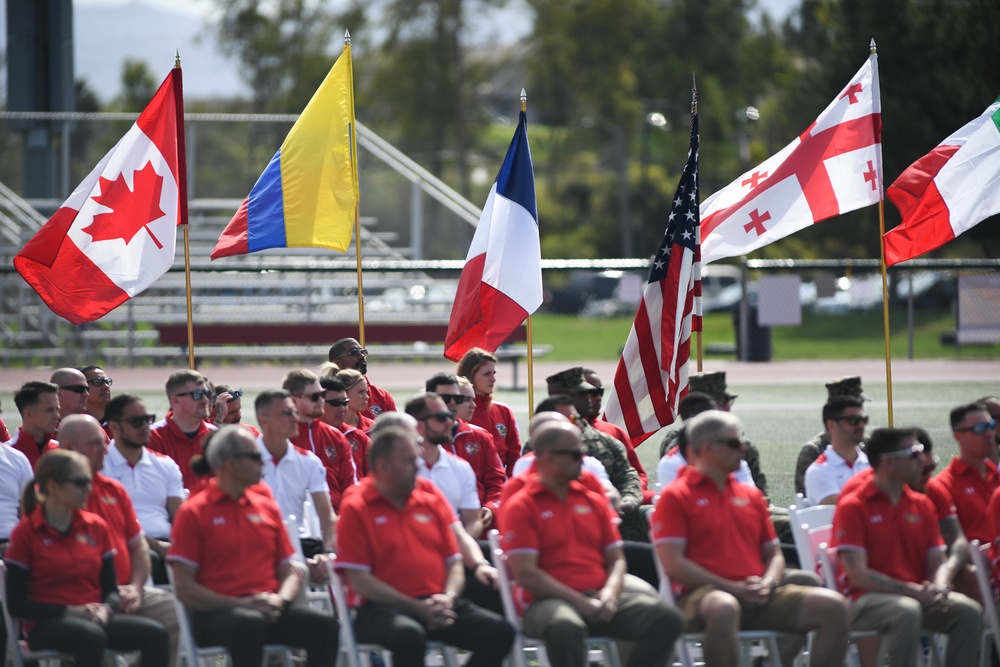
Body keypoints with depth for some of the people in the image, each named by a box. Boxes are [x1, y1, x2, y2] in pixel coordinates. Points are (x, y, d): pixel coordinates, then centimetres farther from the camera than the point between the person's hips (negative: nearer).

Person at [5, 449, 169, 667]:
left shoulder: (96, 527, 12)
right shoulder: (25, 533, -2)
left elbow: (111, 590, 14)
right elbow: (16, 604, -5)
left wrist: (105, 610, -10)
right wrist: (69, 611, -15)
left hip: (95, 619, 5)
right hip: (47, 625, -5)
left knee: (154, 633, -21)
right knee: (91, 636, -39)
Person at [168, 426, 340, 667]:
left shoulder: (268, 507, 19)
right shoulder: (194, 512, 2)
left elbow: (289, 573, 19)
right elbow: (184, 588, -5)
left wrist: (280, 600, -5)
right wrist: (242, 604, -13)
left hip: (270, 611, 5)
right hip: (215, 615, -5)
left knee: (326, 626, -21)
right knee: (250, 624, -39)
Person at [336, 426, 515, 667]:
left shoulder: (431, 496, 15)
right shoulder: (356, 508, -1)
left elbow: (454, 562, 16)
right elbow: (359, 580, -8)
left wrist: (448, 598, -7)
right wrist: (418, 609, -13)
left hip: (437, 605, 6)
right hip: (385, 608, -6)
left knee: (499, 631, -17)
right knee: (409, 635, -39)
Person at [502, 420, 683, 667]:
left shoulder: (594, 501, 19)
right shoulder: (520, 507, 1)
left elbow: (616, 560, 17)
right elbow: (526, 574, -9)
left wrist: (610, 594, -6)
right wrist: (582, 603, -15)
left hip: (599, 598, 6)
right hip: (551, 601, -6)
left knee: (667, 617, -16)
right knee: (566, 627, -42)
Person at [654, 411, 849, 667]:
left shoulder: (751, 495, 24)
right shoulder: (675, 496, 4)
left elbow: (774, 555, 25)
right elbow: (673, 564, -7)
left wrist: (767, 584, 0)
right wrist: (734, 588, -11)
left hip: (760, 598, 6)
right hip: (704, 595, -6)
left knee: (833, 605, -14)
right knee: (723, 609, -43)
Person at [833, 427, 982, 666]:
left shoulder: (922, 505, 15)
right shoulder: (853, 507, -4)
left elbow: (938, 563, 14)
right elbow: (858, 575, -12)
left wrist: (939, 587, -12)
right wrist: (913, 590, -18)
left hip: (918, 596, 6)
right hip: (866, 599, -6)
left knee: (969, 611, -20)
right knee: (907, 611, -38)